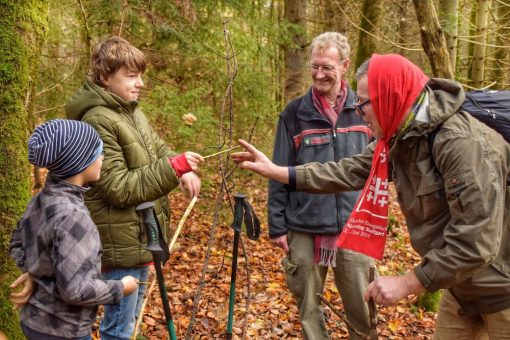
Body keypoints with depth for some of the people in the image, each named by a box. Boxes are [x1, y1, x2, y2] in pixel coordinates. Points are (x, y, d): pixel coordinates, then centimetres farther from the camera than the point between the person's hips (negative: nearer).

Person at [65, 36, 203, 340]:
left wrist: (184, 171, -11)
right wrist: (175, 167, -25)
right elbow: (119, 189, -23)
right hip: (122, 243, -9)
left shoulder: (132, 110, 9)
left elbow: (158, 150, 11)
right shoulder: (98, 121, -19)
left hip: (140, 236, 9)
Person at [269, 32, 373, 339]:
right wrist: (277, 226, -2)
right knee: (308, 306, 12)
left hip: (355, 228, 1)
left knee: (362, 309, 10)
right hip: (304, 230, 0)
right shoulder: (294, 114, -1)